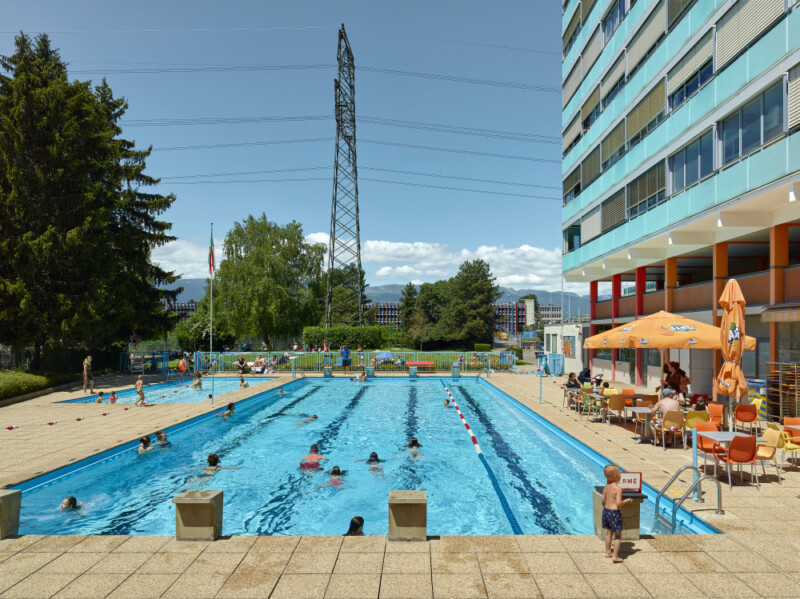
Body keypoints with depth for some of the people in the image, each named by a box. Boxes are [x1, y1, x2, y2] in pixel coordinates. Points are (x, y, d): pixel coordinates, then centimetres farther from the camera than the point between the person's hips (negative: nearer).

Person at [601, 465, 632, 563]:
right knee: (618, 535, 4)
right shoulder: (618, 488, -20)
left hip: (606, 510, 7)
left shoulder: (606, 487, 3)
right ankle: (615, 556, 5)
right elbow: (618, 503, -24)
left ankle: (608, 552, 33)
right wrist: (626, 501, -8)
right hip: (614, 512, -7)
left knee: (609, 532, 22)